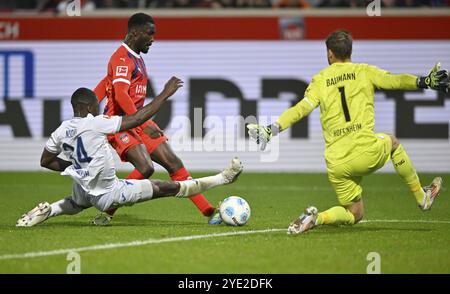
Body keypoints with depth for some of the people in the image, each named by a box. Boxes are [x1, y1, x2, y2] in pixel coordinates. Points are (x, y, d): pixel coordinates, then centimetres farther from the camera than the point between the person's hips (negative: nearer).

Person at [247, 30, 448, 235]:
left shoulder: (320, 80, 9)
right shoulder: (364, 71, 6)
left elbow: (301, 109, -3)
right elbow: (394, 80, -7)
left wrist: (272, 129, -6)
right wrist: (424, 82, -9)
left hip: (336, 164, 2)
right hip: (367, 152, -2)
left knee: (354, 215, 18)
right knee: (392, 143, 35)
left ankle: (315, 218, -12)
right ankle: (421, 196, 34)